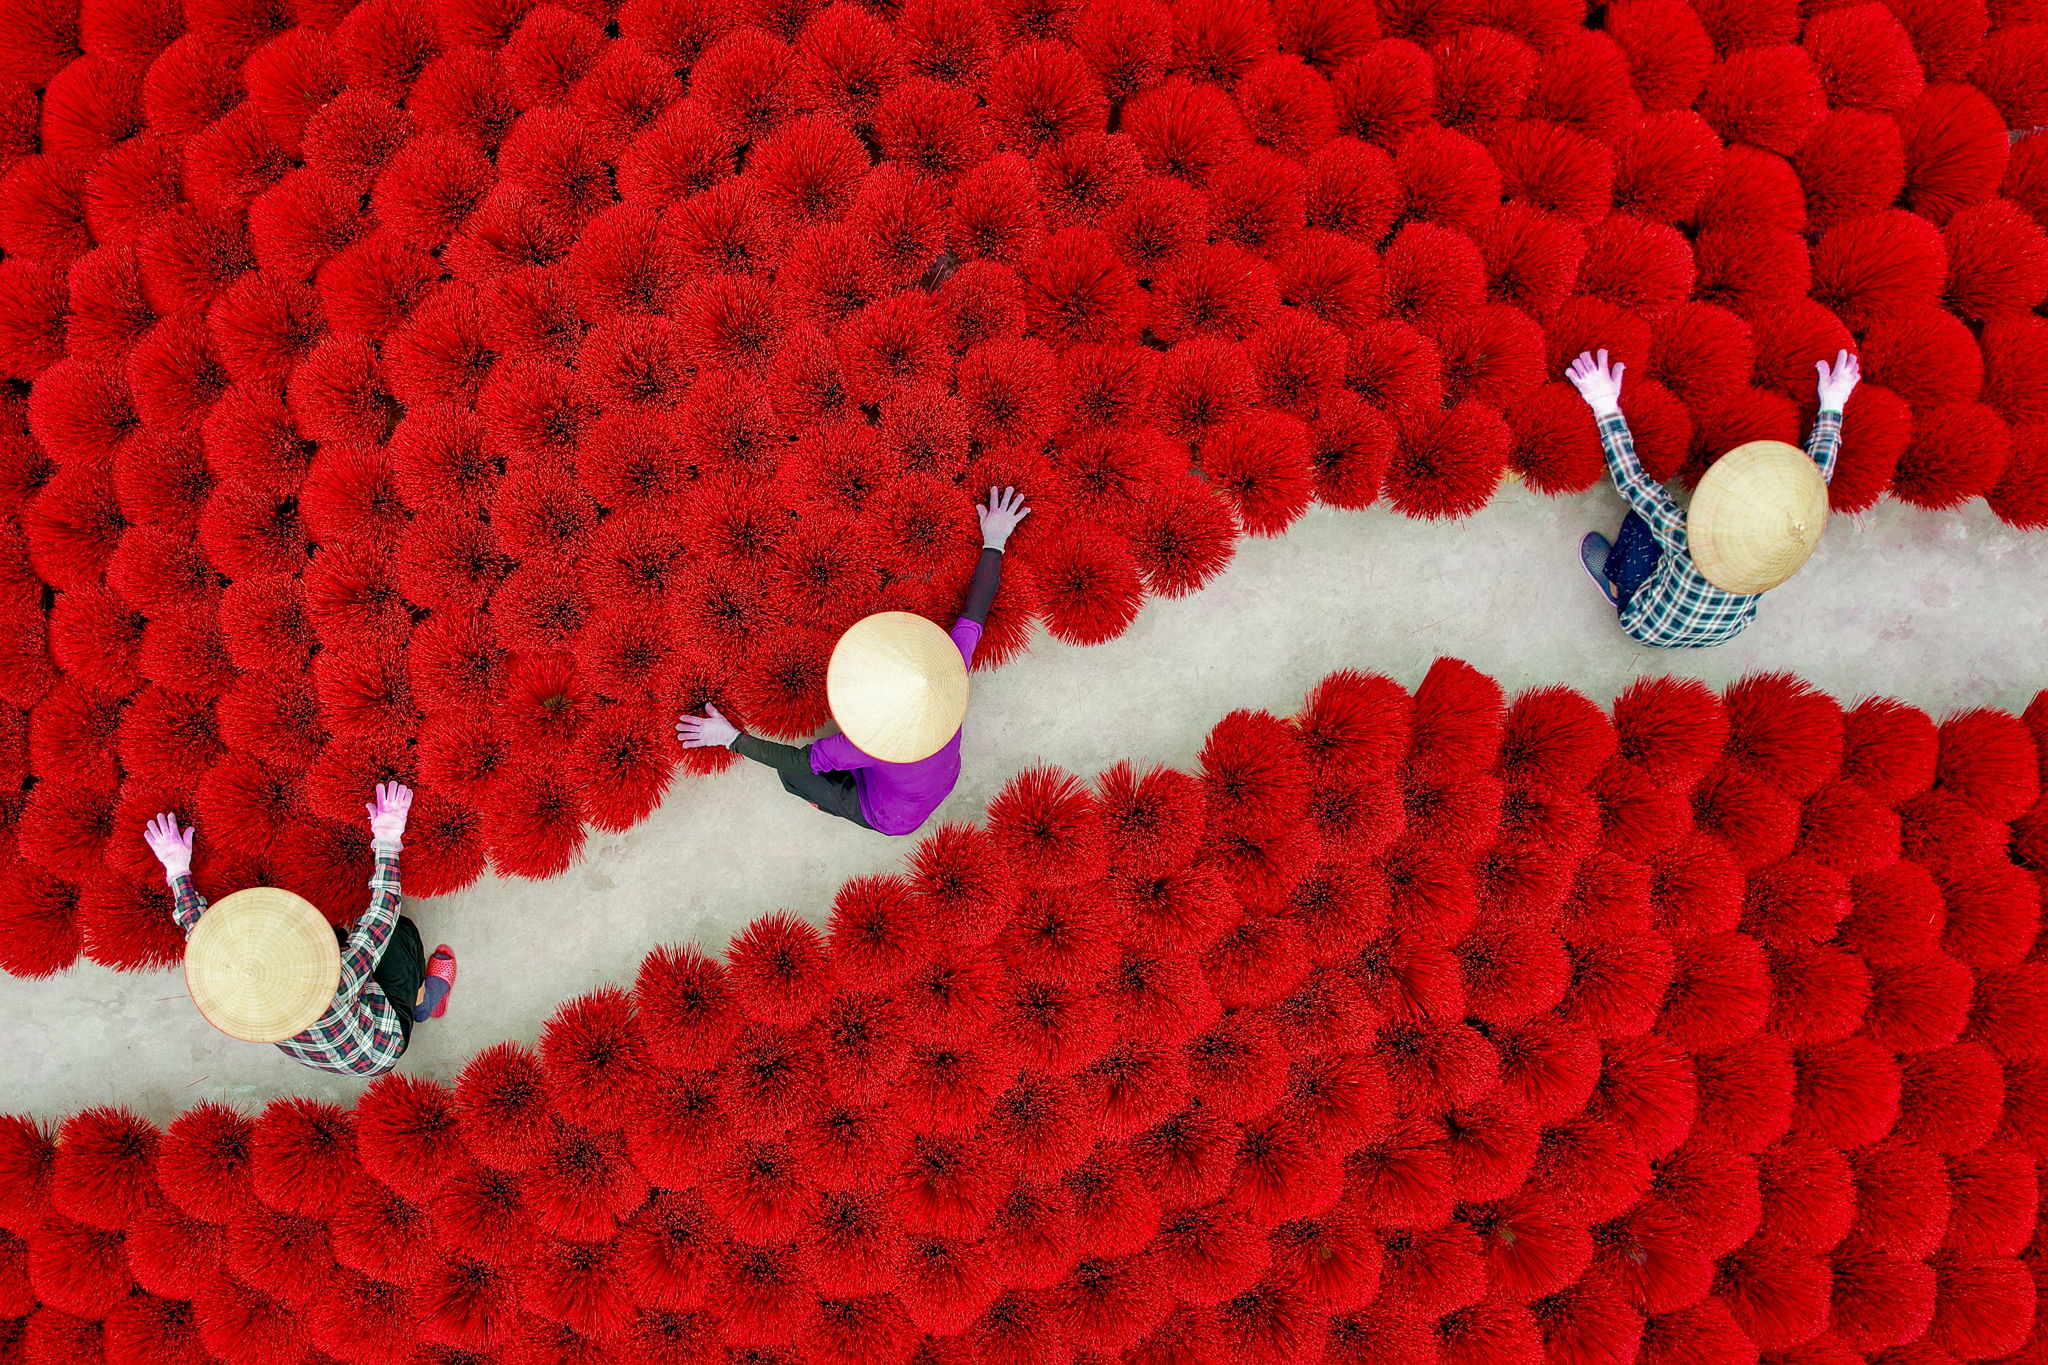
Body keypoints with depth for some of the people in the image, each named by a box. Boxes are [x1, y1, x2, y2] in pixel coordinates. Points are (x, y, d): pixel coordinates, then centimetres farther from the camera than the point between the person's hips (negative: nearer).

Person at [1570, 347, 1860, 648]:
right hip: (1726, 633, 4)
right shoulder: (1794, 543, -34)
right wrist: (1832, 406, -2)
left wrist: (1605, 406, -25)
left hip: (1651, 631, -4)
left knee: (1642, 519, 0)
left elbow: (1630, 480, -33)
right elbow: (1819, 472, -15)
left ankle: (1615, 586, 29)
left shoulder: (1684, 540, -45)